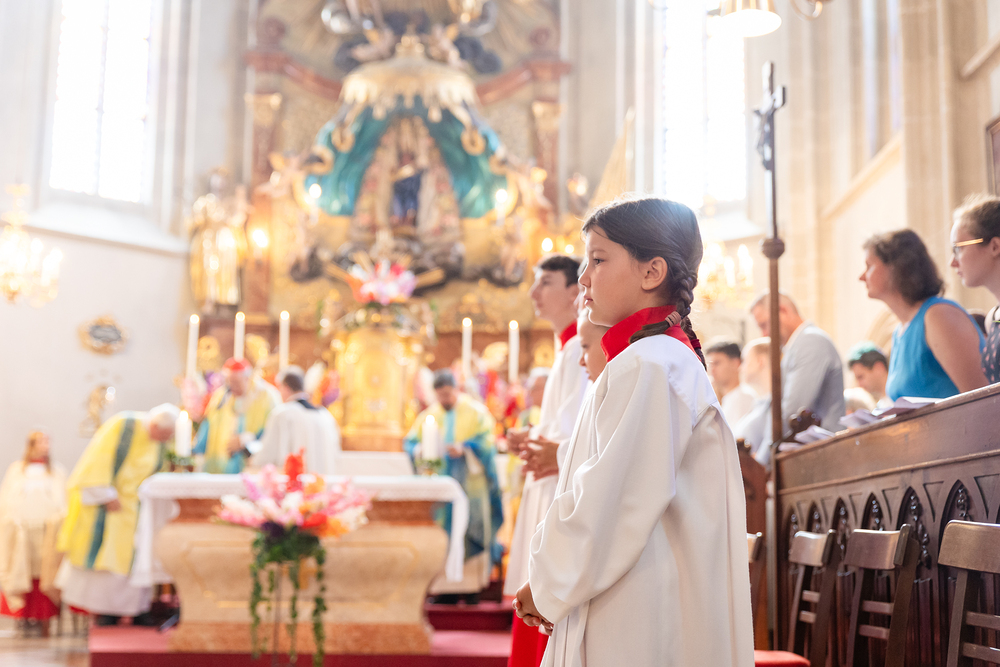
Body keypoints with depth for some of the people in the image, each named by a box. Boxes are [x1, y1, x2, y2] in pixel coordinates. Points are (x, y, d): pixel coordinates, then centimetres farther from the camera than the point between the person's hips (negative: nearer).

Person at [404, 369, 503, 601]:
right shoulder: (430, 415, 12)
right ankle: (448, 585, 3)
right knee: (447, 531, 1)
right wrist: (418, 450, -13)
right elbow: (410, 441, 9)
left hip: (470, 482, -3)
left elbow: (486, 440, -7)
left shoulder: (475, 411, 2)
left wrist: (464, 448, -23)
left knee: (472, 529, -4)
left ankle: (472, 584, 1)